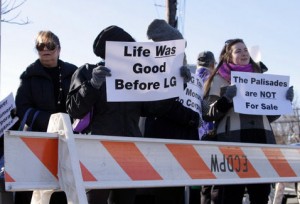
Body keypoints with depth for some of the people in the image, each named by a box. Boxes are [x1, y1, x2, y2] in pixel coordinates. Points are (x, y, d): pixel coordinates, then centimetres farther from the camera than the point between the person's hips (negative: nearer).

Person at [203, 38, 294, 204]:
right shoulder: (219, 78, 11)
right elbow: (210, 114, 2)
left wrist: (285, 101, 9)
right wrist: (226, 99, -15)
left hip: (262, 138, 4)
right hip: (231, 140, -4)